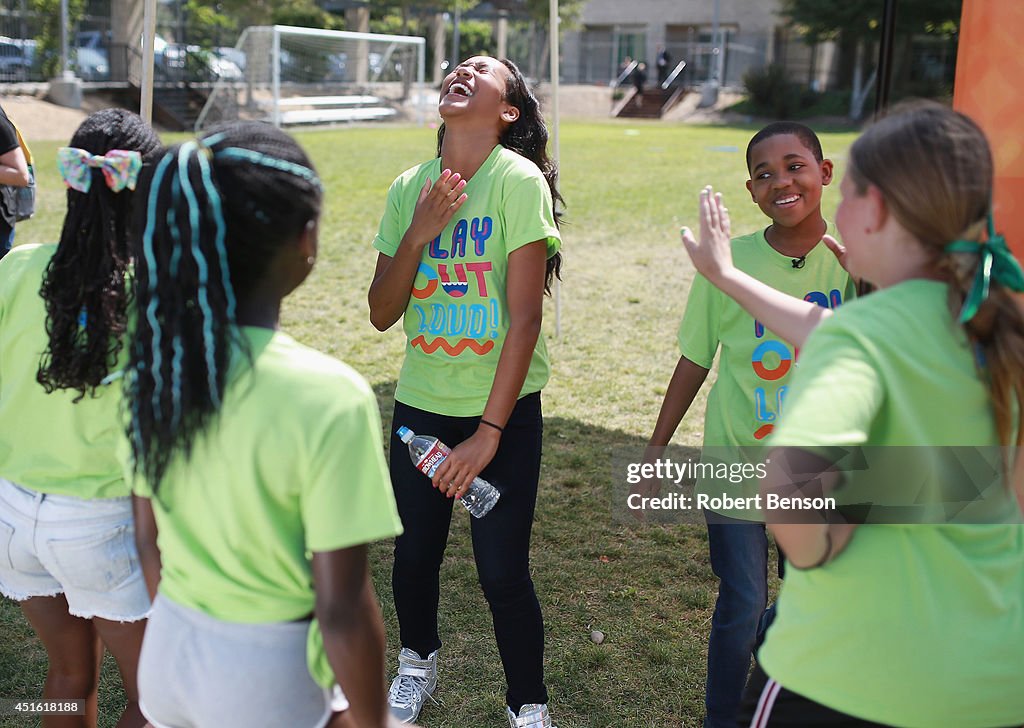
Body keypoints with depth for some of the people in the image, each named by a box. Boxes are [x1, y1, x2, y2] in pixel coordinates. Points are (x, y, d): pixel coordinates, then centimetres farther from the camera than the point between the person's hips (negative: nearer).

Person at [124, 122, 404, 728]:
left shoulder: (155, 363, -7)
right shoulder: (329, 396, -26)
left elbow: (149, 538, 5)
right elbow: (342, 610, -21)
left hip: (167, 652, 5)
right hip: (269, 672, -5)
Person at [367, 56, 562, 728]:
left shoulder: (519, 180, -13)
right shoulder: (411, 188, 1)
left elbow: (525, 317, -17)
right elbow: (383, 313, 0)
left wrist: (490, 431, -19)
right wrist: (418, 233, -15)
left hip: (505, 410, -4)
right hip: (420, 405, 4)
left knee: (503, 571, -1)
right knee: (415, 554, 14)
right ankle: (418, 661, 45)